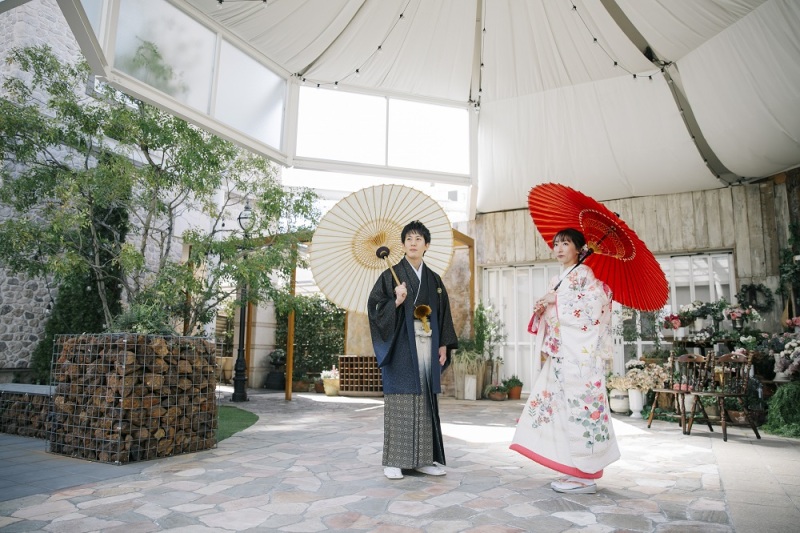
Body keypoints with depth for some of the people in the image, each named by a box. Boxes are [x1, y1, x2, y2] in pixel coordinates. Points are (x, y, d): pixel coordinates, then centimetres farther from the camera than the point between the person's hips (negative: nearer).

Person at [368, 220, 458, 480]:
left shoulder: (434, 280, 14)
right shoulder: (391, 275, 1)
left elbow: (443, 314, 14)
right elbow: (375, 307, -5)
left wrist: (444, 345, 7)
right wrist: (396, 301, -21)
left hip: (427, 345, 4)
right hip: (402, 346, -4)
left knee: (425, 400, 6)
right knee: (399, 399, -3)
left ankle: (424, 458, 14)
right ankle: (394, 460, 5)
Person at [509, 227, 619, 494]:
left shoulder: (584, 273, -3)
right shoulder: (559, 279, 20)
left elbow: (593, 308, -14)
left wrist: (556, 300, -11)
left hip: (579, 353, -8)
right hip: (560, 352, 8)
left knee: (578, 405, -7)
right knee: (559, 405, 7)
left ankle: (585, 476, 1)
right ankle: (576, 471, 15)